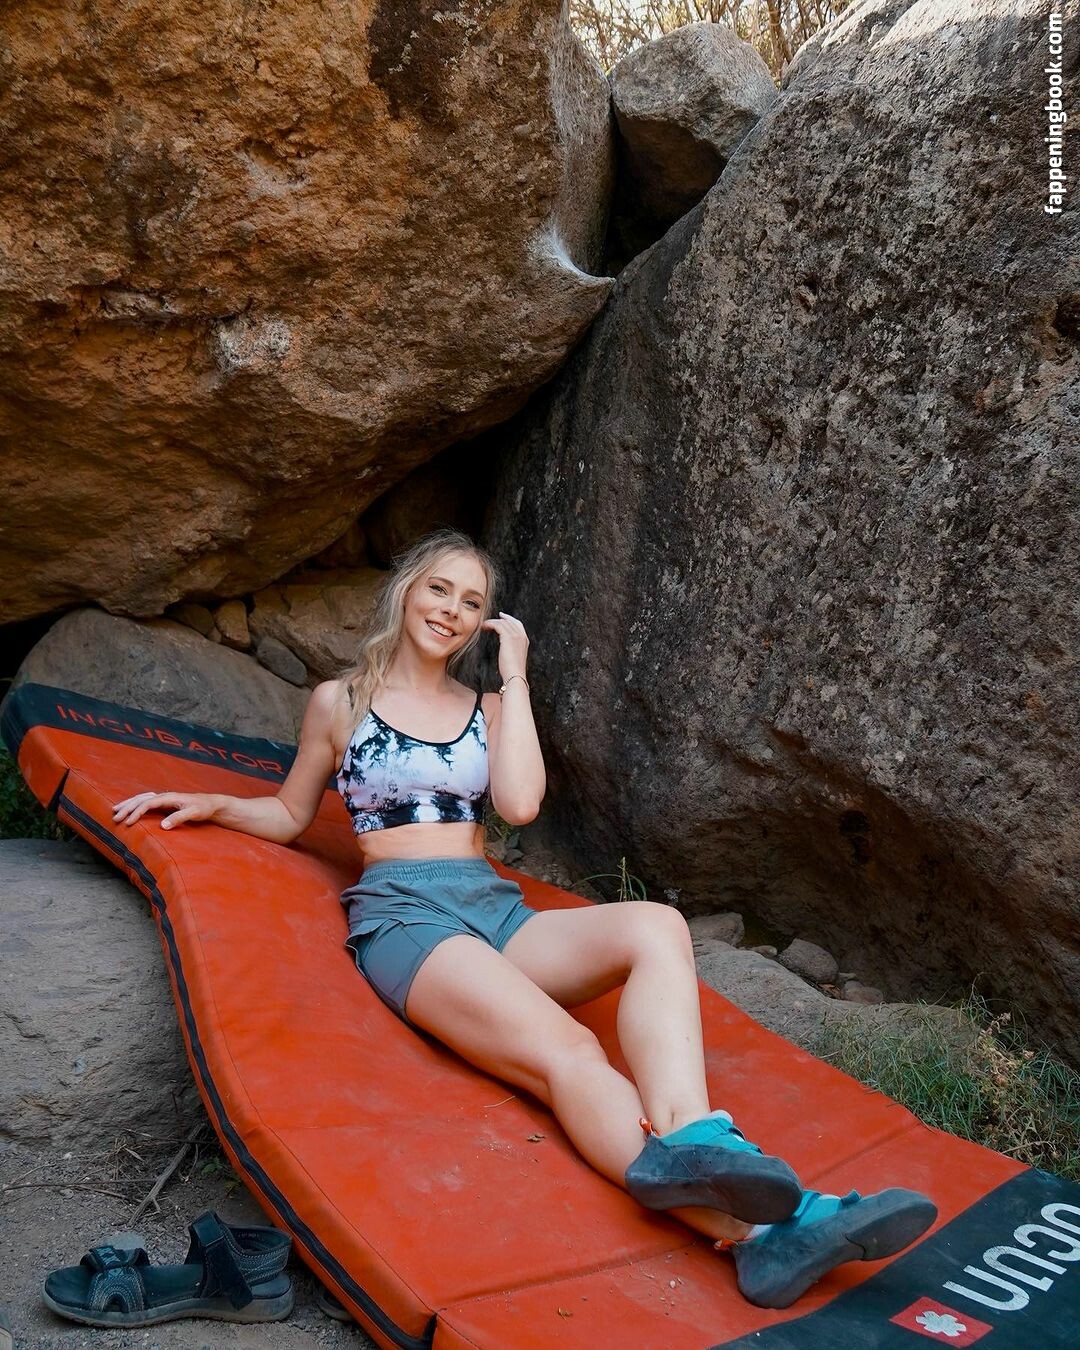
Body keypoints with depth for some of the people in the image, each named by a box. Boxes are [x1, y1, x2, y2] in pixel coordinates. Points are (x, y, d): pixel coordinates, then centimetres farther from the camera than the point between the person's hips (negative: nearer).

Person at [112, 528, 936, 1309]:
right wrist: (211, 806, 7)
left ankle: (691, 1150, -51)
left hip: (496, 910, 5)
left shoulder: (487, 710, 21)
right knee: (564, 1050, -34)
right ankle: (751, 1230, -53)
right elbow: (292, 814, 24)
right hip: (403, 914, -4)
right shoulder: (340, 702, 14)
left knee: (657, 927, -29)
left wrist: (515, 675, 6)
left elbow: (520, 803, 1)